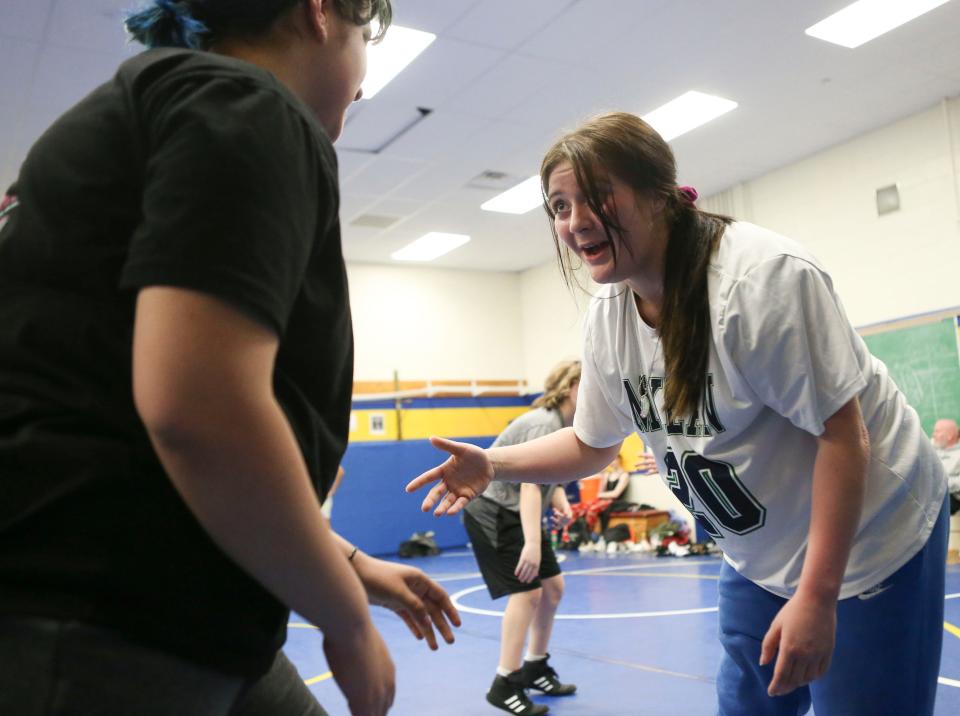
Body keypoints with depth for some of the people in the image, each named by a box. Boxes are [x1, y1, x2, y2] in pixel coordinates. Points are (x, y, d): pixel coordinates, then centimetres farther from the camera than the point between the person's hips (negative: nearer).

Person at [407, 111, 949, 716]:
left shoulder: (763, 276, -28)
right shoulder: (607, 319, -6)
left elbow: (843, 437, -25)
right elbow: (594, 444, 6)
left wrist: (816, 596, -25)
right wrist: (493, 465, -7)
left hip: (865, 544, -6)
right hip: (759, 559, 7)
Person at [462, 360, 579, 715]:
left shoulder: (564, 424, 6)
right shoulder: (544, 424, -24)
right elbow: (530, 485, -35)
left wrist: (562, 503, -6)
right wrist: (532, 544, -42)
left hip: (516, 514, 10)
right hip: (493, 512, -10)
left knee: (552, 587, 11)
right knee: (526, 592, -14)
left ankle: (535, 669, 25)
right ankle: (504, 685, -3)